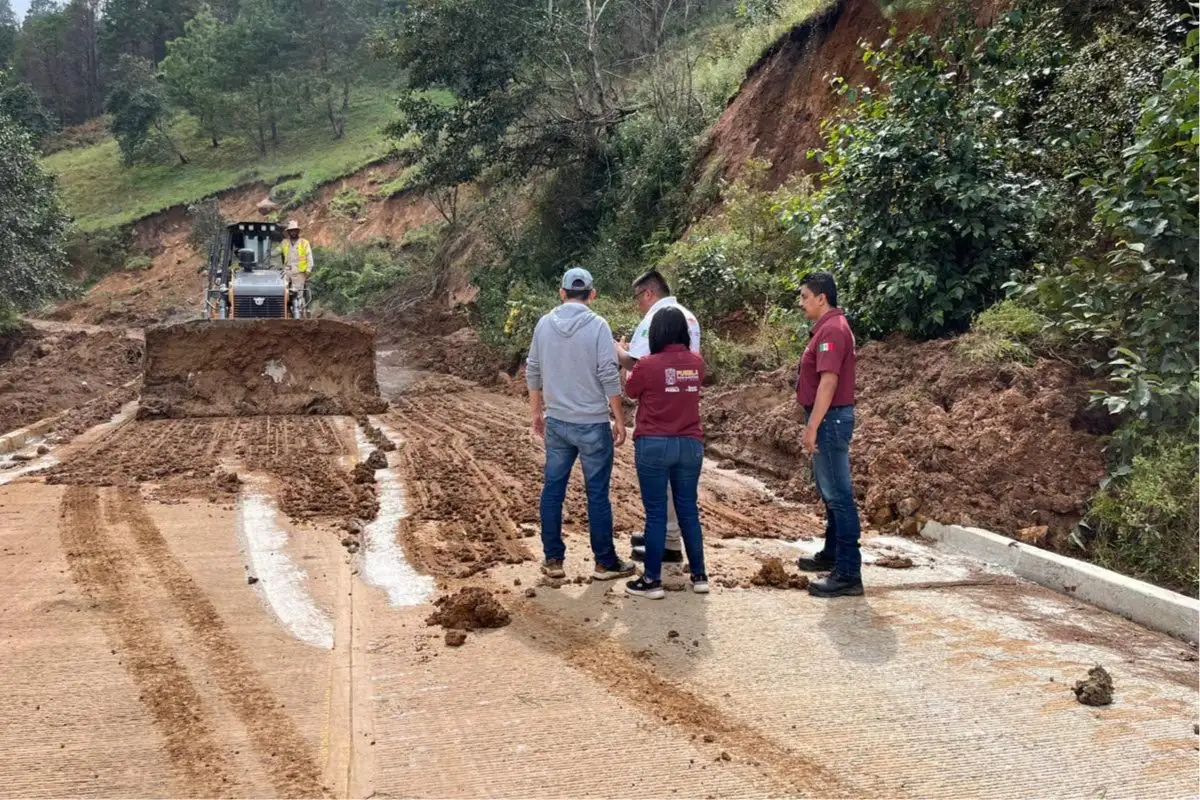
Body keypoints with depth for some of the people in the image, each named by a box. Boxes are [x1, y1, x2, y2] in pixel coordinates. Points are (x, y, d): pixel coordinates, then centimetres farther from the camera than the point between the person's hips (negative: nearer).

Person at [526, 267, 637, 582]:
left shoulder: (544, 324, 3)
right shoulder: (597, 325, -11)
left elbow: (533, 372, 8)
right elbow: (609, 376, -14)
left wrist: (537, 413, 20)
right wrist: (619, 419, -5)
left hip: (556, 423, 4)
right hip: (592, 424, -4)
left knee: (553, 490, 11)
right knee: (597, 494, 4)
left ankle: (553, 559, 17)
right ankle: (605, 562, 13)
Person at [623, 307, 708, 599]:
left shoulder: (648, 365, -12)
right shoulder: (697, 363, 1)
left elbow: (630, 392, 6)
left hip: (654, 445, -4)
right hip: (690, 445, 4)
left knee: (656, 513, 2)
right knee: (689, 510, 13)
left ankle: (652, 580, 7)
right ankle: (699, 576, 18)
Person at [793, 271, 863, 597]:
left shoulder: (832, 329, -17)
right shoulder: (828, 327, 16)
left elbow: (828, 380, -24)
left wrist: (813, 426, -25)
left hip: (830, 419, -11)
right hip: (828, 418, 11)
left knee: (838, 494, -9)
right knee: (830, 491, 19)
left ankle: (848, 573, -8)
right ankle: (832, 554, 32)